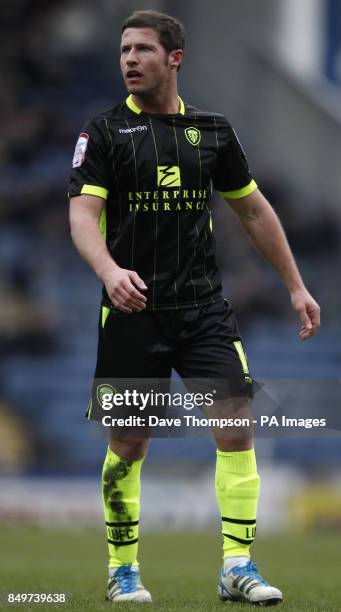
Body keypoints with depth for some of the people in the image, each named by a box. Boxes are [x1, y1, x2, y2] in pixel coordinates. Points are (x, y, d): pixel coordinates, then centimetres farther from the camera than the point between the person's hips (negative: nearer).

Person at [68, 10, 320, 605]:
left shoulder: (212, 130, 9)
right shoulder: (103, 132, 0)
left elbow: (254, 209, 18)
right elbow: (82, 214, -11)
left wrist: (296, 286, 17)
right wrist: (109, 271, -31)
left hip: (204, 306, 2)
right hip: (131, 311, -2)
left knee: (236, 426, -10)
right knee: (127, 445, 4)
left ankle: (238, 566, -4)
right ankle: (123, 569, 20)